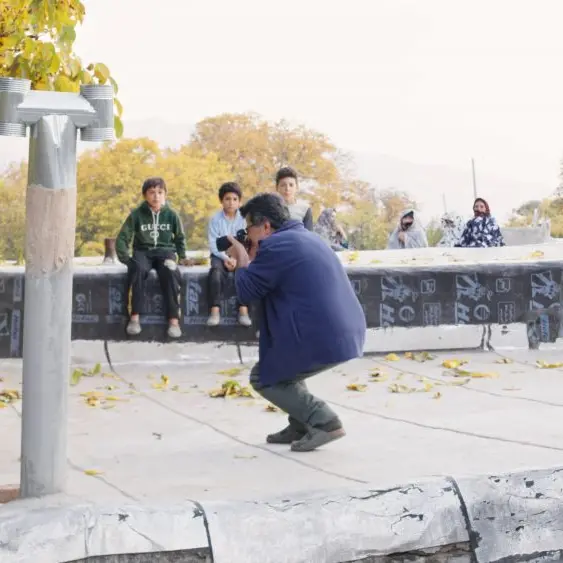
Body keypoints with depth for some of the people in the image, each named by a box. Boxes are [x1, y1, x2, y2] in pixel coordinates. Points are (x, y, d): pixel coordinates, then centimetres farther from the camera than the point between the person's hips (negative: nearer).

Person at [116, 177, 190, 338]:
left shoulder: (171, 214, 5)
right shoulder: (136, 214, 0)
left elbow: (180, 237, 19)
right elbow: (122, 238, 2)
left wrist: (182, 256, 8)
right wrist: (125, 258, -11)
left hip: (165, 250, 0)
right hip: (143, 251, 0)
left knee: (170, 271, -36)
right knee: (138, 269, -37)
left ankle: (174, 319, -34)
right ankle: (135, 317, -33)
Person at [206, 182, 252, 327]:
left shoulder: (244, 218, 0)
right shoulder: (215, 219, -1)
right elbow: (213, 244, -5)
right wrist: (226, 258, -19)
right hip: (220, 255, 0)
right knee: (217, 270, -33)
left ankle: (243, 309, -31)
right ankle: (215, 310, -35)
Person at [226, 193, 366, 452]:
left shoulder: (275, 246, -10)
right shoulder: (305, 237, 20)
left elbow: (246, 291, -4)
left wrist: (241, 259, 12)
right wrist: (251, 260, 23)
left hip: (323, 339, -10)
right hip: (348, 333, 10)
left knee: (262, 378, 10)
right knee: (279, 363, 30)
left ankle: (324, 422, -3)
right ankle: (301, 425, 23)